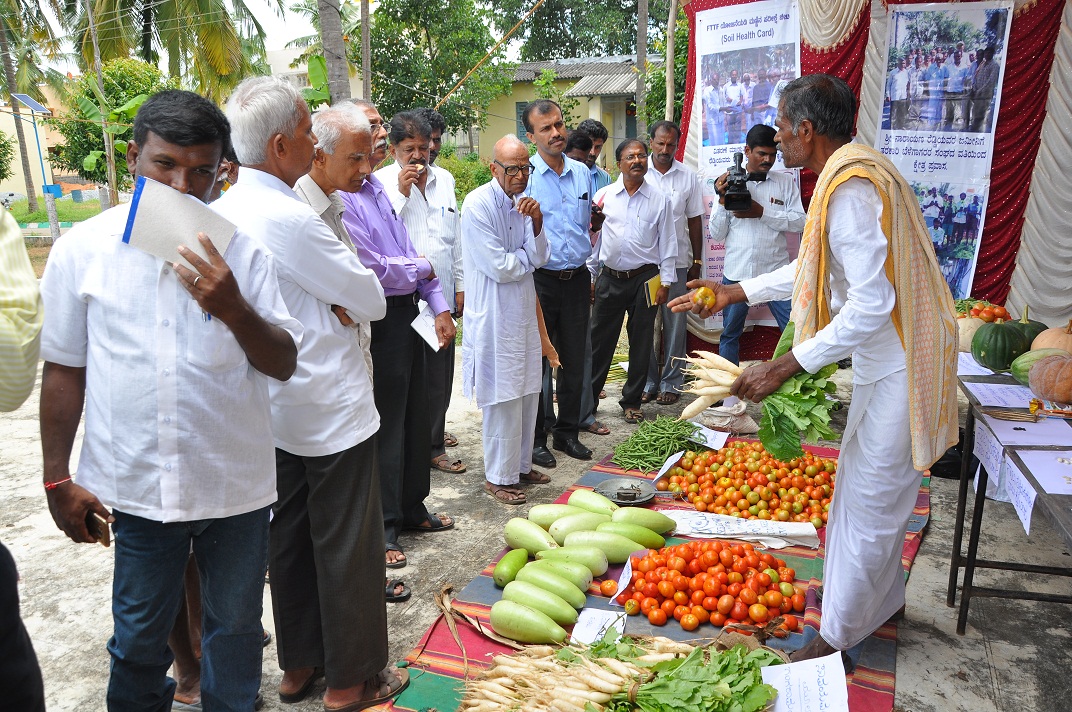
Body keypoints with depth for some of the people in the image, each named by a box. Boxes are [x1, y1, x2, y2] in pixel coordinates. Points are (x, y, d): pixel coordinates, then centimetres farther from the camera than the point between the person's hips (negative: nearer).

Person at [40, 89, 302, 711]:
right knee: (139, 635, 18)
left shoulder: (243, 250, -6)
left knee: (235, 623, 18)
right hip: (136, 484, 0)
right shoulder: (82, 248, -4)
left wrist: (233, 310, -25)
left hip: (236, 482, 0)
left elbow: (283, 365, -7)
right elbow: (65, 369, 4)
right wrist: (57, 478, 6)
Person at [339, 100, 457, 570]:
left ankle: (412, 509, 34)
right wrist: (419, 268, -3)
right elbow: (372, 268, -20)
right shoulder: (340, 196, -16)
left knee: (416, 419, 17)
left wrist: (439, 306, 9)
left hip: (407, 314, 9)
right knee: (385, 426, 2)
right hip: (380, 320, -9)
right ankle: (382, 528, 18)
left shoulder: (379, 188, 14)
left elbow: (412, 250, 15)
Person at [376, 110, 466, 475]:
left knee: (439, 377, 11)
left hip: (442, 296, 5)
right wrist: (402, 192, -18)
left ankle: (432, 443, 25)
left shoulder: (445, 180, 12)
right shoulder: (382, 182, -4)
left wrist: (460, 286, 15)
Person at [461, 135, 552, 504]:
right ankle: (498, 477, 14)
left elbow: (540, 257, 2)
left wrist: (536, 222, -14)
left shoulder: (523, 202, 8)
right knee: (502, 397, -1)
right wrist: (528, 257, -1)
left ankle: (521, 465, 29)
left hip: (524, 308, 8)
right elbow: (499, 267, -18)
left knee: (527, 392, 14)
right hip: (494, 314, -7)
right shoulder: (478, 205, -15)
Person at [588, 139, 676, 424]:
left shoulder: (659, 199, 2)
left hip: (644, 279, 0)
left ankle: (632, 401, 22)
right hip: (609, 279, 0)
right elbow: (592, 237, 8)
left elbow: (667, 243, 4)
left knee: (641, 343, 8)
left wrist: (666, 282, -1)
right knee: (599, 340, 5)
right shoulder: (604, 196, 3)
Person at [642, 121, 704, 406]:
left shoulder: (688, 177, 6)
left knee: (675, 324, 5)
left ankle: (671, 382, 16)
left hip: (677, 262, 1)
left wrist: (697, 261, 7)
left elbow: (695, 221, 10)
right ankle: (648, 381, 16)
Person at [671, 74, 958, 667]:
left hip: (896, 369, -10)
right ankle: (881, 598, 42)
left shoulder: (851, 188, -24)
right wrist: (734, 293, 20)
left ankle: (836, 638, 18)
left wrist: (785, 367, -27)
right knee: (875, 491, 23)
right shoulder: (855, 172, 11)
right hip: (888, 360, 10)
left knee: (868, 502, 2)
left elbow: (871, 305, -29)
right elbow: (814, 268, 20)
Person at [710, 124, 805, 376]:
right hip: (736, 271, 1)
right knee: (730, 334, 11)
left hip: (775, 271, -1)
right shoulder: (729, 183, 6)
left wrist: (762, 213, -15)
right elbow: (717, 235, 4)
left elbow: (799, 222, -5)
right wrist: (722, 201, -10)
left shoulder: (785, 181, 5)